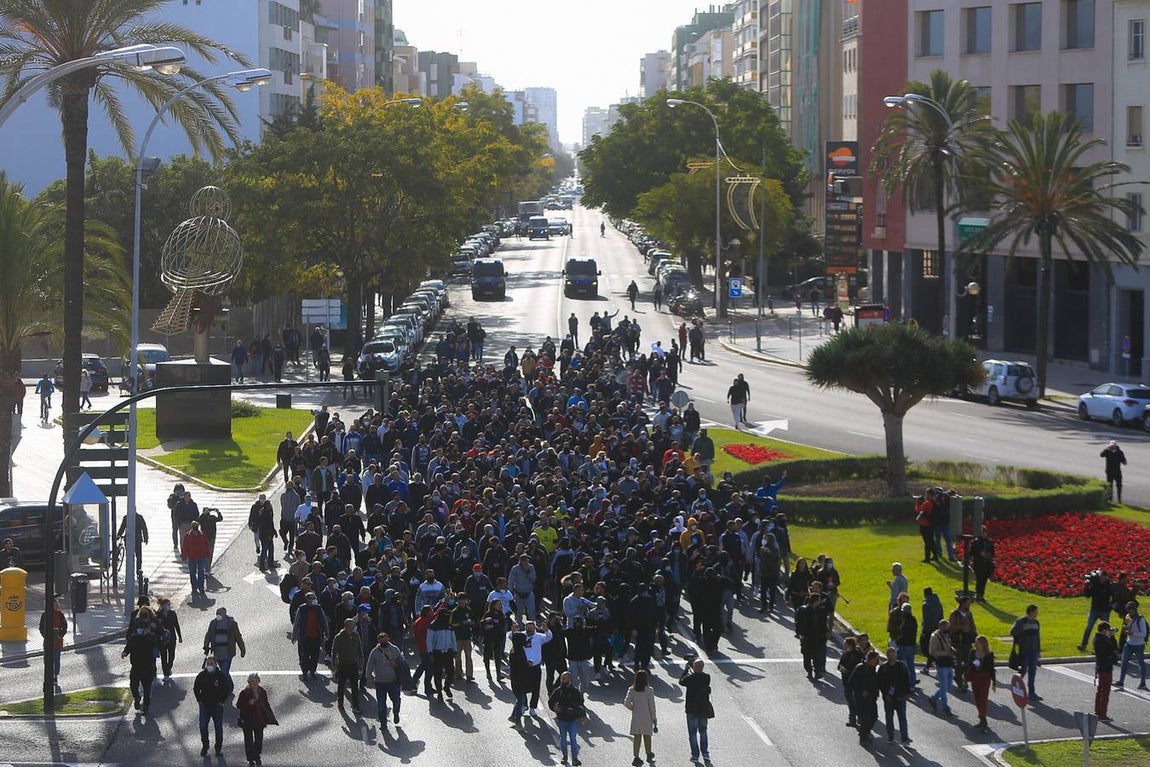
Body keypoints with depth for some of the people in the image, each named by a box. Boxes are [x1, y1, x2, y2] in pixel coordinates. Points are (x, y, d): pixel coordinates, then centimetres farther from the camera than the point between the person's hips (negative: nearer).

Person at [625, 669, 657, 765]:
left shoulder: (632, 690, -5)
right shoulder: (649, 690, -12)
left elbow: (627, 702, -7)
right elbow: (652, 705, -10)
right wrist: (654, 717, -2)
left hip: (636, 716, 1)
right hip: (646, 717, -1)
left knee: (637, 736, 4)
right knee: (647, 736, 16)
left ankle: (636, 757, -2)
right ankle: (649, 754, 34)